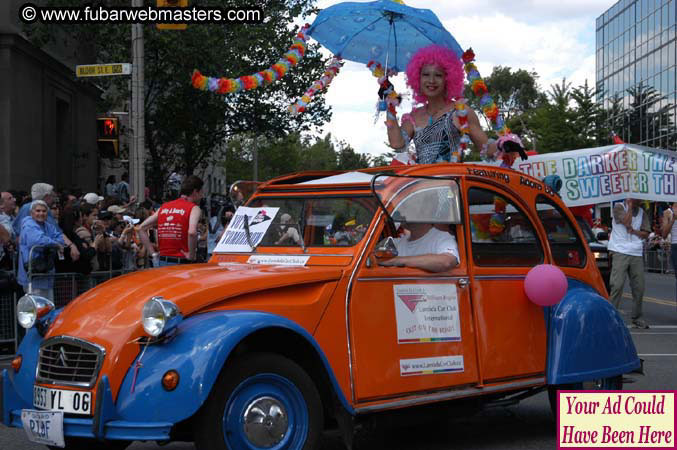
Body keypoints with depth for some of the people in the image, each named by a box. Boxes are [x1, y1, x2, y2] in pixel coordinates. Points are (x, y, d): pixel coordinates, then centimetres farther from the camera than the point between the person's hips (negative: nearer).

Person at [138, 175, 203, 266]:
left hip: (162, 261, 6)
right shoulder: (194, 209, -5)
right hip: (181, 262, -6)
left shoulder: (164, 207, 14)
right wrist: (191, 255, -12)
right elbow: (192, 232, -25)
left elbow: (141, 228, 12)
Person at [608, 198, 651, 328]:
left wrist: (634, 231, -6)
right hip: (620, 252, -5)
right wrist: (630, 206, -5)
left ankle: (637, 317, 15)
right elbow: (627, 222, -13)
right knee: (617, 285, -13)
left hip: (637, 254, 5)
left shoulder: (642, 213, 17)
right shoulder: (619, 207, 3)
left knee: (639, 287, 4)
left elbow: (646, 234, 11)